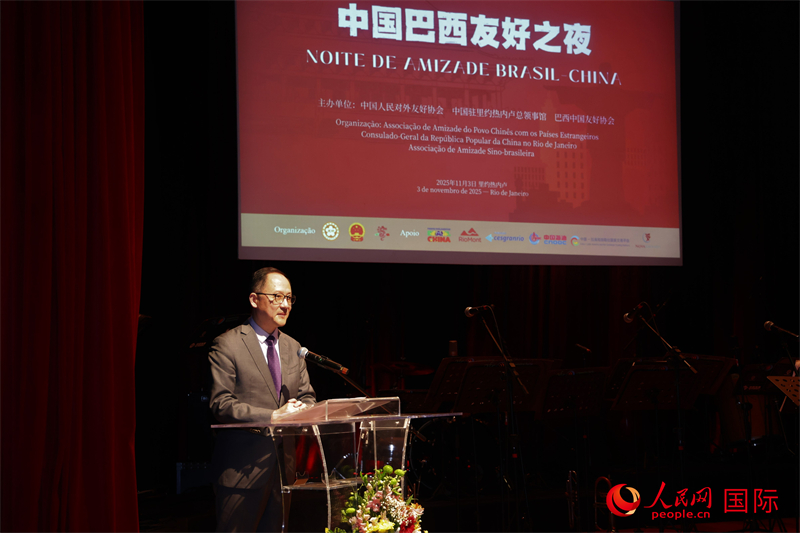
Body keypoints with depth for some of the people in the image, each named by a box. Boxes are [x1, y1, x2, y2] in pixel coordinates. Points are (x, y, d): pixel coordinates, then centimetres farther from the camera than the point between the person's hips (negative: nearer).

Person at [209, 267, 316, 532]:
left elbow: (307, 397, 15)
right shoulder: (227, 345, -7)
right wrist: (272, 416, -22)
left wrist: (300, 411, -10)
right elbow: (221, 404, -14)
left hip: (283, 462, 6)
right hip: (243, 467, -6)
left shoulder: (292, 347, 15)